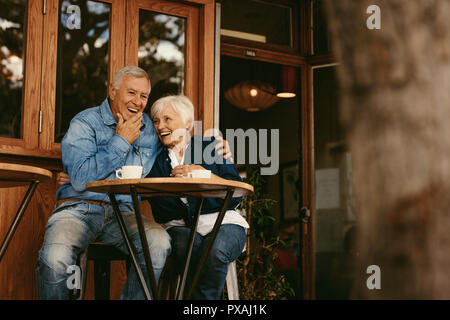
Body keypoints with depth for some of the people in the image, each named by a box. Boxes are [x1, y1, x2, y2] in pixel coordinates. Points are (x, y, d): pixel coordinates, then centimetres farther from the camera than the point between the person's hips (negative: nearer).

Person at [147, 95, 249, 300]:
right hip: (180, 226, 1)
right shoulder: (156, 162, 13)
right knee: (187, 248, -35)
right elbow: (160, 213, 6)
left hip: (222, 221, -1)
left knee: (214, 251, -35)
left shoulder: (211, 147, 7)